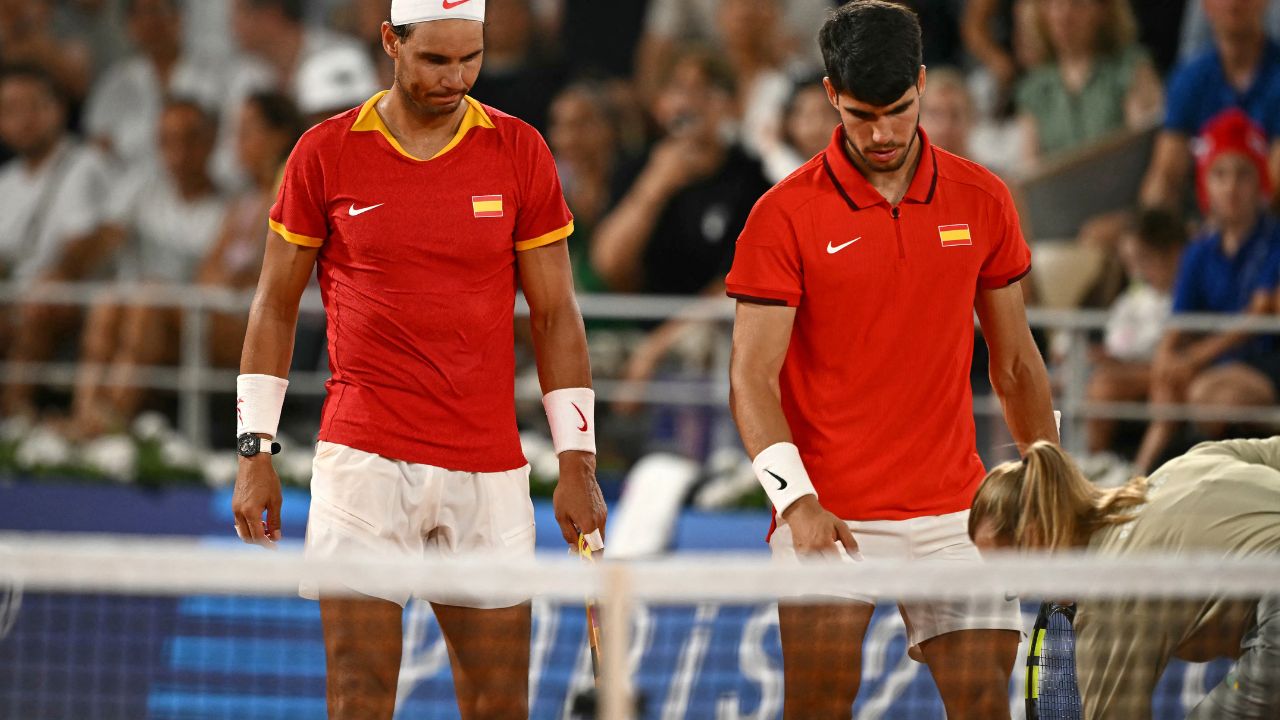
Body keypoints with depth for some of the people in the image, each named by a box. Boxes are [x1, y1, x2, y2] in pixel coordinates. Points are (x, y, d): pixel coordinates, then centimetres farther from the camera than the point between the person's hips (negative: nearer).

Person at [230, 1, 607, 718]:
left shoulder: (521, 153, 4)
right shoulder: (325, 153, 1)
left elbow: (555, 315, 7)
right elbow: (276, 305, 9)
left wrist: (578, 463, 1)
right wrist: (255, 451, 3)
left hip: (489, 471, 1)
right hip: (362, 463, -1)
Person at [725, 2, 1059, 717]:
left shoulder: (982, 200, 5)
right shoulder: (786, 215, -5)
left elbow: (1015, 362, 14)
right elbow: (752, 377, -8)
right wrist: (796, 500, -22)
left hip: (956, 513, 3)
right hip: (829, 518, -3)